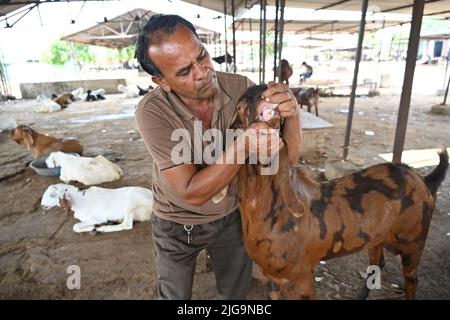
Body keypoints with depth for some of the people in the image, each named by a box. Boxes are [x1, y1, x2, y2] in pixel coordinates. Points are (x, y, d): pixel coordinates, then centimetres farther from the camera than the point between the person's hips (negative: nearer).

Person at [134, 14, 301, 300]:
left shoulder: (241, 88, -20)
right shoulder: (152, 112, -28)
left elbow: (288, 156, -15)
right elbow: (192, 193, -30)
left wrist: (292, 113, -35)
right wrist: (241, 146, -42)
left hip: (232, 216, 3)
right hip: (178, 225, -2)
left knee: (237, 292, 25)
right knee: (175, 295, 24)